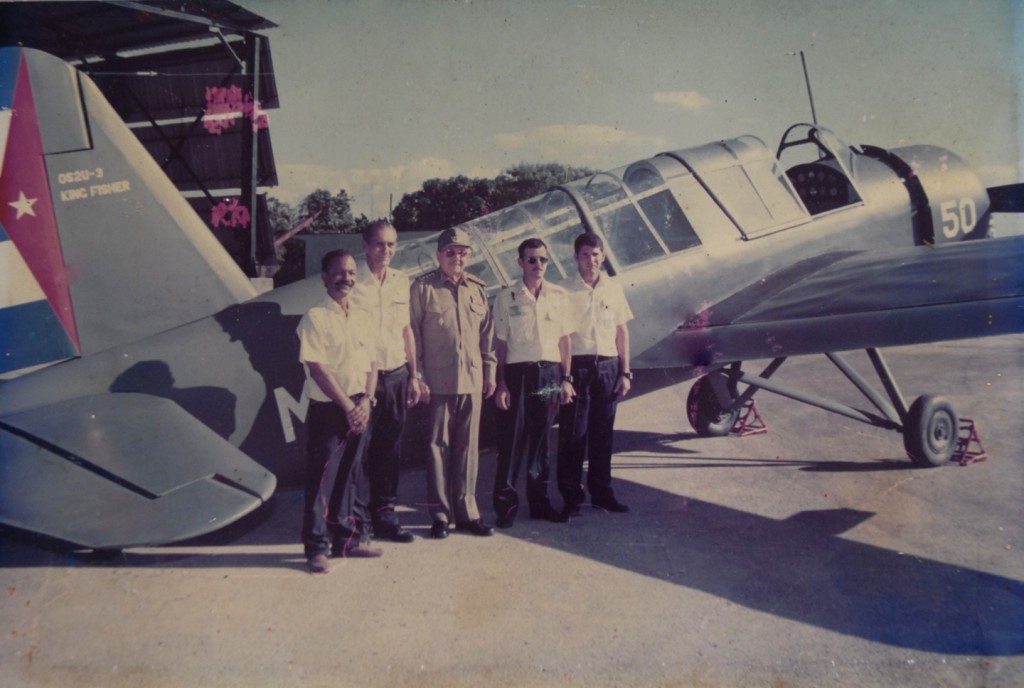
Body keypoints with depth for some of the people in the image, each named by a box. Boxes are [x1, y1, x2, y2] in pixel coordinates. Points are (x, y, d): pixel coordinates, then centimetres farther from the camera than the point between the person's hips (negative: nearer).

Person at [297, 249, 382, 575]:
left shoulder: (360, 318, 12)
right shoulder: (315, 317, -8)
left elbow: (371, 363, 11)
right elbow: (317, 368, -14)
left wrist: (366, 400, -5)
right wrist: (348, 406, -13)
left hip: (359, 410, 6)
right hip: (327, 410, -6)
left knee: (351, 476, 13)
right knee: (322, 480, -1)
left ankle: (350, 538, 25)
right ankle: (317, 548, 10)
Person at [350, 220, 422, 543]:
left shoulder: (402, 281, 9)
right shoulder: (355, 283, -8)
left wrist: (413, 375, 14)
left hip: (397, 375, 5)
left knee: (390, 448, 11)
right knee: (357, 447, 0)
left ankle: (384, 514, 22)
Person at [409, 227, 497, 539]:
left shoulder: (478, 288, 12)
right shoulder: (423, 287, 0)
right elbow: (413, 334, -1)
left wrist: (490, 371, 13)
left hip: (472, 380, 4)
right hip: (437, 381, -3)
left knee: (468, 447, 8)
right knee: (438, 446, 2)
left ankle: (466, 511, 18)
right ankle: (440, 514, 12)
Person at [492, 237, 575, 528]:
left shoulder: (558, 295, 8)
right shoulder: (506, 297, 2)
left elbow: (564, 340, 10)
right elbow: (500, 343, 1)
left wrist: (566, 378, 5)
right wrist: (501, 383, -4)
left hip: (550, 373, 2)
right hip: (518, 373, -2)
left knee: (541, 441, 9)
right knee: (511, 441, -2)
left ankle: (540, 502, 19)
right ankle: (506, 504, 8)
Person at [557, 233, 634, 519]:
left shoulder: (614, 289, 9)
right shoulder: (566, 291, -2)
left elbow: (622, 332, 12)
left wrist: (624, 372, 8)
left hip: (607, 366, 3)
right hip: (577, 366, -3)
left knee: (603, 432, 10)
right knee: (573, 433, 0)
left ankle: (601, 491, 21)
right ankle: (571, 496, 9)